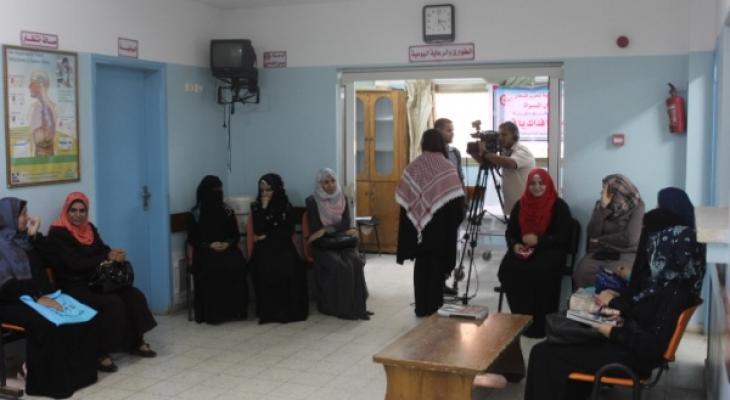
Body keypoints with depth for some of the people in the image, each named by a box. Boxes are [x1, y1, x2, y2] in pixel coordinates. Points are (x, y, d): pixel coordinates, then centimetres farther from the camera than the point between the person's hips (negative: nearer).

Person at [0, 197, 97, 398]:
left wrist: (35, 236, -2)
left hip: (40, 296, 7)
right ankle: (50, 380, -19)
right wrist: (36, 297, -25)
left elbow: (48, 261, 8)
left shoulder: (25, 239, 16)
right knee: (48, 324, -34)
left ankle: (77, 371, -9)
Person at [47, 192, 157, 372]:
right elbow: (75, 263, -19)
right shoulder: (58, 233, -11)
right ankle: (101, 353, -19)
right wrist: (107, 257, -17)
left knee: (134, 295, -11)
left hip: (96, 280, 7)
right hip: (73, 286, -7)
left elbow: (103, 249, 10)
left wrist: (115, 255, -15)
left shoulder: (89, 228, 11)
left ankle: (136, 343, 2)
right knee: (113, 303, -28)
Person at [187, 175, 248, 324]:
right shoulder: (196, 213, 2)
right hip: (205, 251, -2)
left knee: (238, 265, -30)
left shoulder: (227, 211, 10)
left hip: (227, 249, 2)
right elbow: (192, 239, 1)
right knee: (211, 269, -34)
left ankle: (234, 309, -20)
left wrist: (228, 243, -11)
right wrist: (209, 245, -14)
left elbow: (236, 234, 10)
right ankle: (212, 312, -26)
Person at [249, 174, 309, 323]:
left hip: (283, 246, -1)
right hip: (265, 248, 1)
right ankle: (268, 310, -20)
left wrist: (268, 236, -4)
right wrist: (264, 208, -8)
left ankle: (289, 309, -18)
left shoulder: (286, 206, 6)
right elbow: (258, 231, -2)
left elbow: (288, 231, 1)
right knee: (265, 268, -27)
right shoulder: (256, 206, 8)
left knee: (288, 268, -28)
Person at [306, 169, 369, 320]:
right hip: (323, 245, -3)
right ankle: (340, 308, -21)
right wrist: (341, 232, -11)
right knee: (339, 265, -31)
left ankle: (356, 306, -21)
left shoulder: (342, 199, 9)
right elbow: (315, 230, -9)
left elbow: (347, 224, -2)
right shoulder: (312, 202, -3)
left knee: (355, 262, -27)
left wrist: (326, 230, -17)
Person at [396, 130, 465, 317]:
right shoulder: (447, 167, -7)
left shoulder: (413, 166, -1)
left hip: (418, 224, 2)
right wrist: (455, 221, 4)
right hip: (441, 227, -2)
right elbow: (457, 199, -9)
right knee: (437, 265, 7)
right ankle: (434, 307, 10)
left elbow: (403, 198, 0)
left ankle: (421, 307, 15)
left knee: (421, 264, 11)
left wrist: (414, 220, 12)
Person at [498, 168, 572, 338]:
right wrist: (514, 245, -12)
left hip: (549, 250, -4)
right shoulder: (520, 205, 10)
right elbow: (510, 232, 11)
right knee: (507, 270, -26)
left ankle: (540, 324, -19)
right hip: (523, 249, 4)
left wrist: (538, 240, -22)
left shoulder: (559, 206, -3)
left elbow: (563, 237, -9)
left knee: (539, 272, -35)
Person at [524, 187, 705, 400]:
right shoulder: (667, 283, 5)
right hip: (626, 344, 10)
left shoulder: (675, 293, -23)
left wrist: (614, 332, -18)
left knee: (544, 354, -10)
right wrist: (618, 308, 11)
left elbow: (653, 347, -27)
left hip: (631, 357, -10)